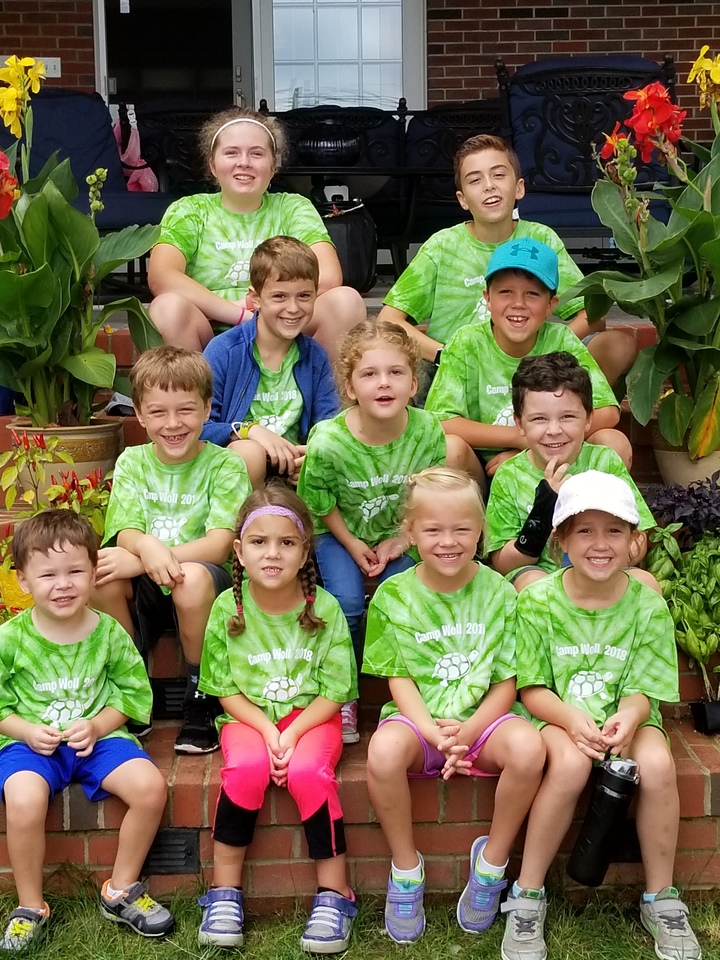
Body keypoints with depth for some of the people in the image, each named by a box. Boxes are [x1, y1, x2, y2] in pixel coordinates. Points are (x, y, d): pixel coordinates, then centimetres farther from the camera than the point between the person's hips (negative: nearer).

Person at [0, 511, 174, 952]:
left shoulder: (109, 632, -3)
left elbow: (134, 694, 4)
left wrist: (96, 726, -12)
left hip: (98, 736, 2)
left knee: (150, 785, -22)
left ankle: (121, 890, 4)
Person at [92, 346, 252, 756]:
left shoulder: (224, 465, -5)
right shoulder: (132, 462, 5)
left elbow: (219, 545, -16)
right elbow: (125, 533, -6)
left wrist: (138, 562, -28)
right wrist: (145, 547, -34)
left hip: (207, 586, -3)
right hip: (145, 592, 3)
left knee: (193, 577, -36)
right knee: (100, 568, -27)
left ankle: (201, 701, -13)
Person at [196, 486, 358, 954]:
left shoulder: (324, 609, -8)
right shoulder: (227, 608, -5)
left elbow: (333, 691, -6)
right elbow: (227, 690, -1)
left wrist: (293, 733, -20)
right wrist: (266, 730, -16)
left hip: (312, 717, -1)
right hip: (249, 717, 1)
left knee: (307, 770, -31)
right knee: (247, 767, -31)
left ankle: (336, 894, -14)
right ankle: (225, 891, -13)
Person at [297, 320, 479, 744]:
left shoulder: (429, 431, -21)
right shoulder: (328, 442, -28)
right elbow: (322, 504, -10)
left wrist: (400, 541, -13)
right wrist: (354, 547, -13)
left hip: (399, 535, 2)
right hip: (341, 533, -1)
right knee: (346, 601, -24)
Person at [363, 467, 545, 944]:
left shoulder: (498, 592, 0)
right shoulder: (393, 596, -1)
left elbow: (506, 682, -1)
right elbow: (400, 679, -2)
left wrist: (467, 732, -17)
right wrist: (433, 733, -19)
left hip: (482, 718, 1)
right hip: (419, 718, 0)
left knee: (528, 747, -32)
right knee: (384, 752, -34)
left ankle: (492, 860, -7)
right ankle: (406, 866, -8)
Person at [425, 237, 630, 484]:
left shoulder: (561, 341, -6)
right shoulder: (467, 343, -10)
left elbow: (607, 413, -15)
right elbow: (438, 424, -21)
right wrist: (519, 436, -23)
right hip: (483, 471, -1)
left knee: (615, 442, -23)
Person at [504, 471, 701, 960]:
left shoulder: (648, 606, -5)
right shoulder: (539, 601, -8)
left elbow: (641, 691, -5)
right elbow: (532, 689, -7)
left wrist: (626, 718, -29)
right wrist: (571, 718, -28)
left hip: (624, 719, 2)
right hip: (558, 717, -1)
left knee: (658, 765, -30)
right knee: (571, 763, -35)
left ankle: (661, 898, -8)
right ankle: (527, 896, -18)